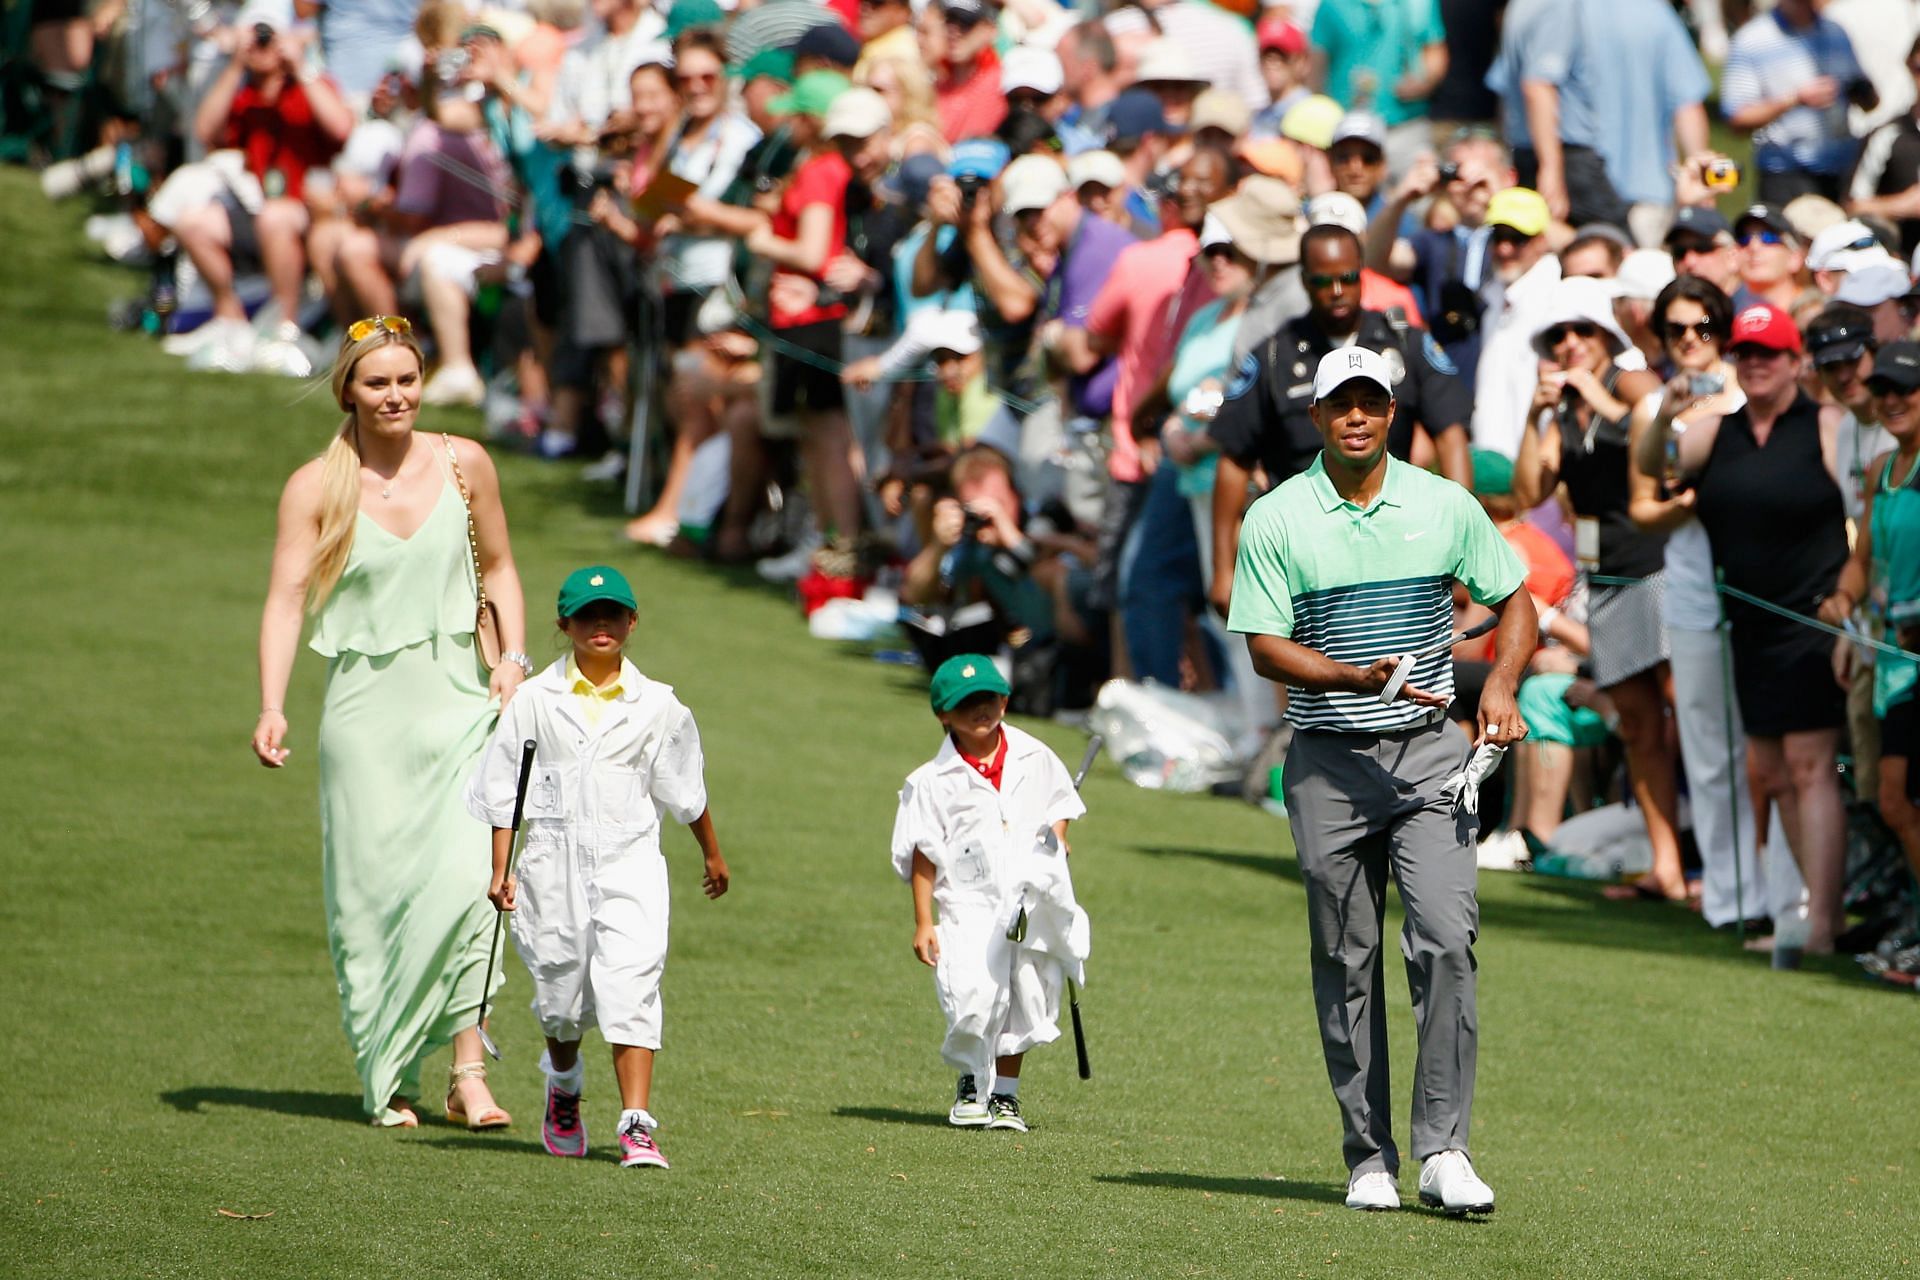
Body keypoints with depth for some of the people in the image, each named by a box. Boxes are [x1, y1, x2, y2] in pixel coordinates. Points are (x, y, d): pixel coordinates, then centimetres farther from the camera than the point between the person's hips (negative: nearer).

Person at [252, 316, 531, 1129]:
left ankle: (468, 1071, -12)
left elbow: (497, 567, 17)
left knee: (468, 878, -14)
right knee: (374, 889, 1)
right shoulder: (316, 487, -2)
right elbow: (287, 596, -8)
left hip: (456, 701, 1)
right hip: (366, 705, -1)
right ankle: (388, 1081, 12)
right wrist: (272, 706, -20)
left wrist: (512, 656, 1)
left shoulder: (463, 466, 4)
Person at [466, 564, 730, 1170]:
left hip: (629, 862, -1)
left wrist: (713, 854, 25)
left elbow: (684, 790, 16)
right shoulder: (537, 700, 2)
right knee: (561, 991, 12)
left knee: (631, 992, -14)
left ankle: (636, 1124, -16)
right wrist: (500, 869, -1)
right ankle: (563, 1087, 42)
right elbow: (504, 788, 5)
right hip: (555, 862, 1)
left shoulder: (655, 705, 4)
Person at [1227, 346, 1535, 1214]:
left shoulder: (1445, 506, 4)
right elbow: (1264, 648, -4)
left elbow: (1515, 600, 13)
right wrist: (1358, 677, -19)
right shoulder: (1276, 520, -1)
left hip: (1428, 755, 0)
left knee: (1445, 939, -15)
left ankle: (1443, 1150, -13)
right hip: (1327, 763, 0)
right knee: (1346, 965, 4)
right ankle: (1369, 1157, 12)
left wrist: (1501, 684, -5)